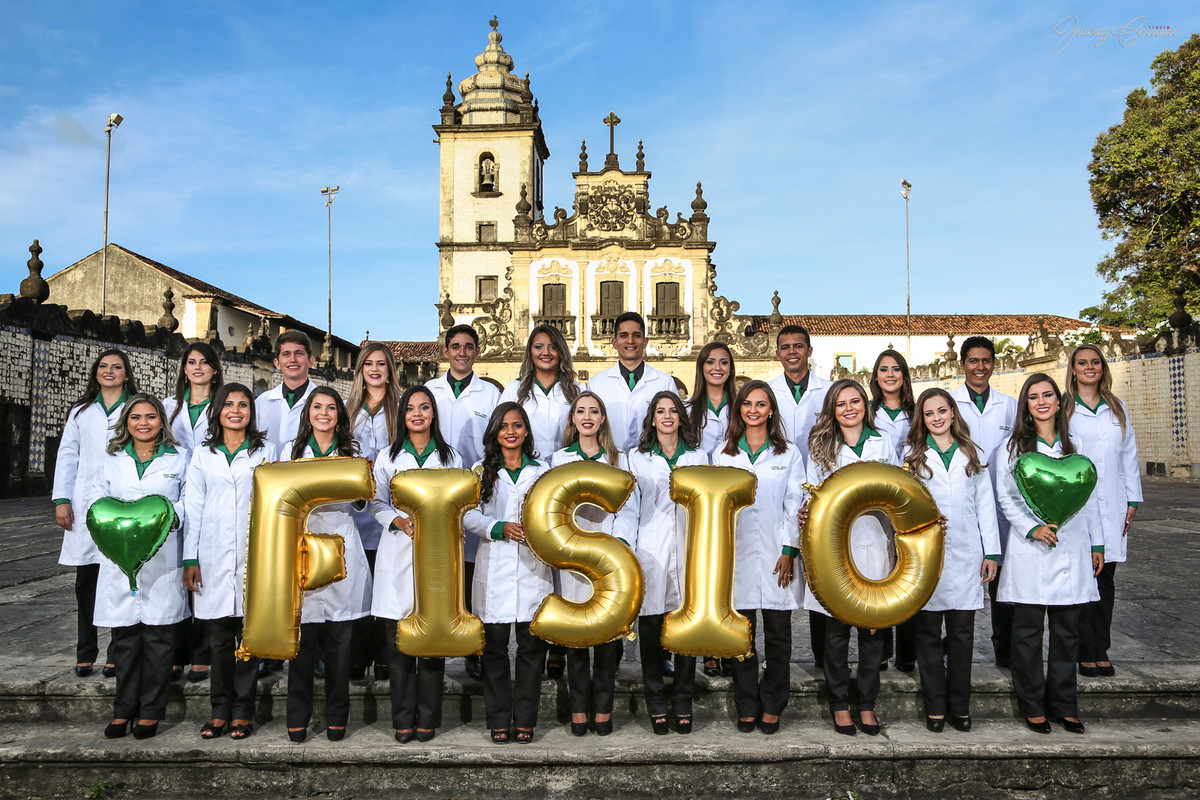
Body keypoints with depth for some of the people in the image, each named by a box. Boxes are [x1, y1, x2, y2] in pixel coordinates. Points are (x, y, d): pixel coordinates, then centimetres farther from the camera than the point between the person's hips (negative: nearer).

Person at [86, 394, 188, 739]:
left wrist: (171, 515, -14)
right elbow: (93, 503, 12)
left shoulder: (178, 459, 10)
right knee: (124, 636, 4)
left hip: (162, 559, -2)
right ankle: (124, 709, 15)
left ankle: (150, 711, 9)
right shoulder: (110, 461, 16)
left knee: (158, 635, -1)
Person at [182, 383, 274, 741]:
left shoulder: (265, 451, 9)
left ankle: (243, 711, 9)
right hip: (213, 556, 1)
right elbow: (193, 507, 9)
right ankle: (221, 708, 15)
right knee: (219, 637, 4)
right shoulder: (203, 454, 12)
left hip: (252, 554, -1)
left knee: (248, 635, 0)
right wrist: (190, 558, 2)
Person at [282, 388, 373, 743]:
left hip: (340, 549, 0)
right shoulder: (291, 450, 12)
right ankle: (298, 717, 11)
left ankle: (336, 718, 13)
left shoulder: (351, 452, 13)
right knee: (302, 639, -2)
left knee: (339, 640, 1)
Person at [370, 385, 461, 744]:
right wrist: (400, 521, -9)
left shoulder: (450, 457, 11)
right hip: (398, 553, 1)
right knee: (398, 642, 0)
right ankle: (403, 719, 11)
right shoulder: (388, 456, 12)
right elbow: (376, 502, 9)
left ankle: (427, 719, 11)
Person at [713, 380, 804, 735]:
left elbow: (794, 505, 3)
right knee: (742, 635, 5)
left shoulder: (789, 453, 7)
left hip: (777, 556, -1)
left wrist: (789, 551, -5)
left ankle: (772, 707, 17)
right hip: (737, 555, 1)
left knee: (778, 635, 3)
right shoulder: (723, 455, 10)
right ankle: (747, 708, 16)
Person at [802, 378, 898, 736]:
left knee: (872, 628, 4)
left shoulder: (883, 443, 11)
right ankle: (839, 703, 17)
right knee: (836, 629, 3)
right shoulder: (821, 446, 8)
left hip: (873, 543, 1)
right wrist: (807, 515, -14)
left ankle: (867, 703, 18)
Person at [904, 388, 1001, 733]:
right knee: (928, 633, 4)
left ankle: (960, 705, 17)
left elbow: (985, 505, 10)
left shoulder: (972, 455, 11)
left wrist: (991, 551, 5)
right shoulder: (912, 455, 7)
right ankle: (935, 706, 14)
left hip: (965, 555, 1)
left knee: (962, 633, 5)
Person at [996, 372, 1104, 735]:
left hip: (1072, 550, 3)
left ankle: (1064, 705, 19)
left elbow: (1088, 497, 14)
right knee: (1028, 632, 2)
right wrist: (1032, 528, -14)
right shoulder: (1015, 446, 3)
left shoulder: (1075, 446, 12)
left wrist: (1096, 544, 12)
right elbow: (1006, 497, 0)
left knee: (1068, 631, 7)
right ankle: (1032, 706, 14)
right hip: (1030, 551, -3)